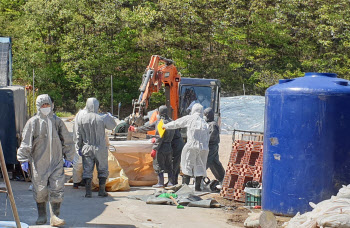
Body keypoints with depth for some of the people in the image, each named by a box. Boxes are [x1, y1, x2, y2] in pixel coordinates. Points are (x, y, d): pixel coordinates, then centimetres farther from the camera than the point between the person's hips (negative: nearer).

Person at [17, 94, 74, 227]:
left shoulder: (57, 122, 8)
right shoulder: (33, 122, 0)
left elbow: (67, 141, 16)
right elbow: (25, 143, -1)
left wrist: (68, 157, 13)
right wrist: (24, 159, -6)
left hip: (56, 162, 1)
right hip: (38, 162, -1)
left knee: (57, 188, -7)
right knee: (40, 190, 5)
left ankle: (54, 216, -3)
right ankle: (41, 215, 21)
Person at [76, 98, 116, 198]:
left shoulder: (81, 119, -4)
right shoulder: (102, 118, -12)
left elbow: (79, 135, 2)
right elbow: (112, 126, 4)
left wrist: (79, 147, 12)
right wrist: (110, 116, 23)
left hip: (86, 149, 2)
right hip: (100, 149, -2)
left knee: (87, 170, 7)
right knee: (102, 170, 11)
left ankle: (88, 192, 4)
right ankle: (102, 191, 11)